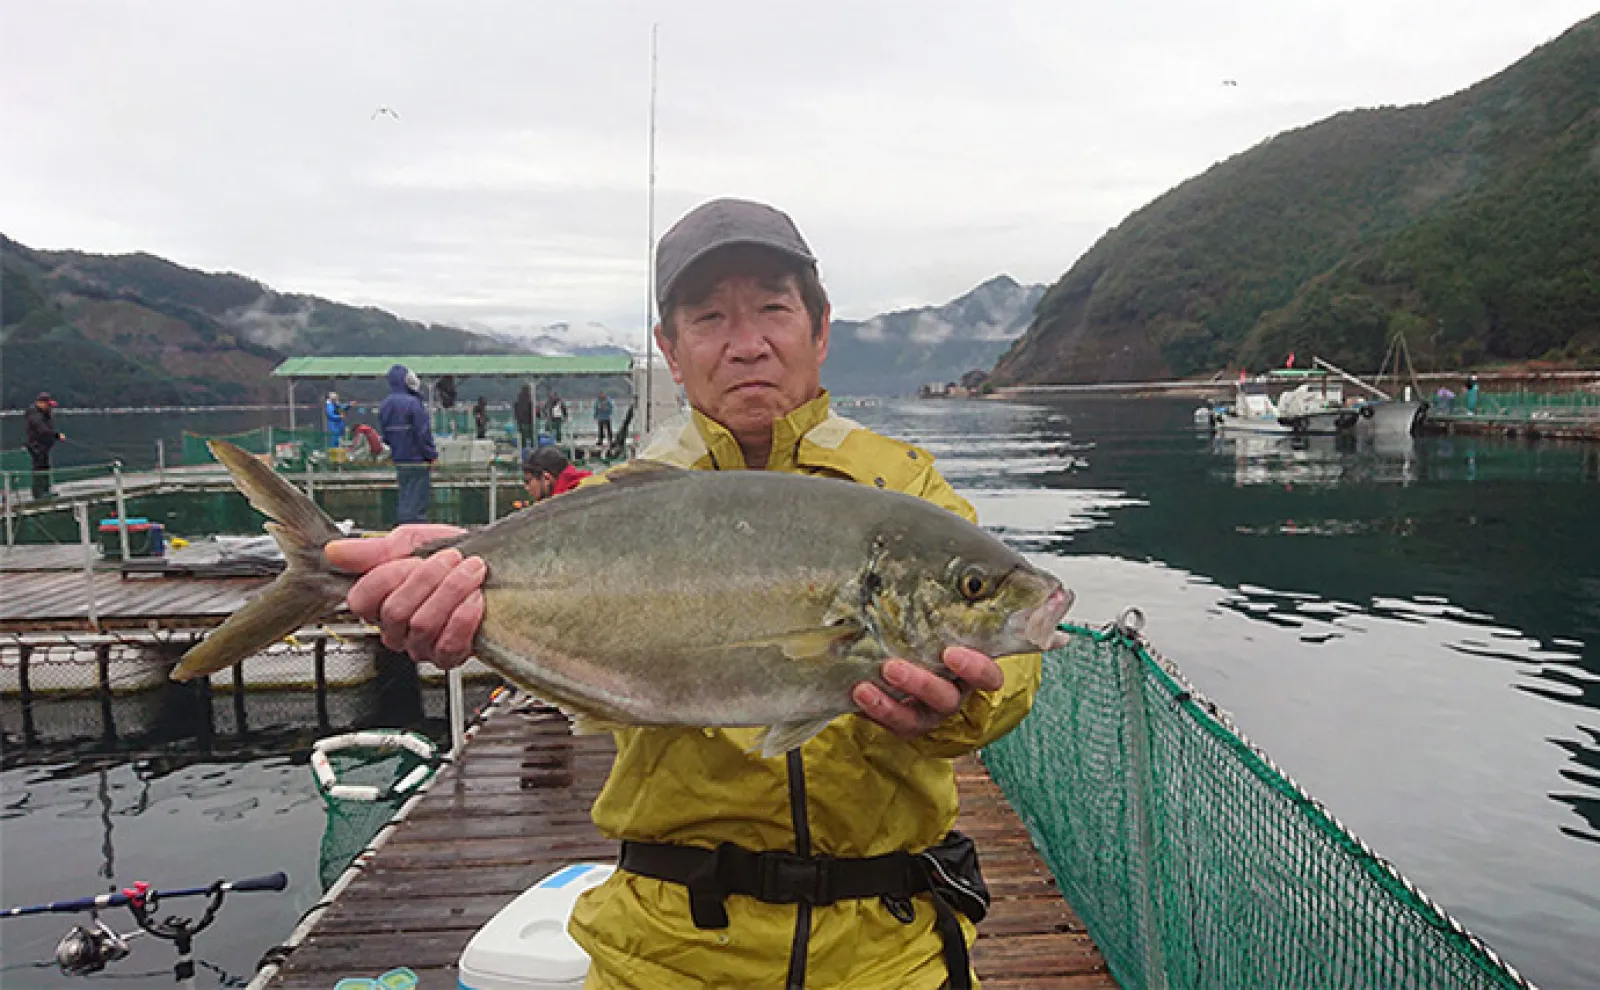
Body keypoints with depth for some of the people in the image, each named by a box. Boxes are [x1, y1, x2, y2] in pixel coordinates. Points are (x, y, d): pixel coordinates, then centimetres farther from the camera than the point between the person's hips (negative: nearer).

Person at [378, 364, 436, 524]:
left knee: (404, 501, 17)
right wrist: (432, 456, -9)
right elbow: (423, 434, -18)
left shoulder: (385, 406, 9)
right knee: (417, 503, -5)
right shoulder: (413, 404, -17)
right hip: (417, 462, -8)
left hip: (399, 461, 8)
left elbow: (386, 436, 14)